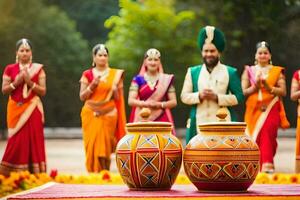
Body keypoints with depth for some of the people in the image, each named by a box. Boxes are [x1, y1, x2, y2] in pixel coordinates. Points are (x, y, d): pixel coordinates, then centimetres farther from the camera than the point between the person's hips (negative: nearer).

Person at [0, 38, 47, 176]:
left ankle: (34, 175, -2)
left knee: (33, 140, -4)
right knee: (17, 141, -4)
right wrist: (17, 82, -12)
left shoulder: (38, 69, 4)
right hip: (16, 110, 0)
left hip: (32, 110, 0)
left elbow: (43, 91, 0)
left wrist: (29, 82, -14)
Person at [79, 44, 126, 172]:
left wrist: (114, 90, -12)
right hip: (91, 114, 0)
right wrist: (92, 85, -11)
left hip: (108, 114, 0)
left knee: (105, 145, -6)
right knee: (92, 144, -5)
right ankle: (93, 174, 2)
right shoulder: (87, 74, 5)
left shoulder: (115, 74, 7)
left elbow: (118, 98, 9)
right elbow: (82, 97, 3)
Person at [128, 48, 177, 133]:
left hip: (162, 120, 0)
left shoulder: (167, 79, 10)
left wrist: (160, 104, -10)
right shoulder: (138, 79, 9)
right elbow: (130, 100, 1)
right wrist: (145, 103, -17)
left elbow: (173, 102, 7)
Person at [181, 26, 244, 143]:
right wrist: (199, 96, -11)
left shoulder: (230, 73, 7)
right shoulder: (193, 72, 13)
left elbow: (239, 97, 1)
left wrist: (217, 97, -11)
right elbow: (184, 96, 8)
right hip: (198, 125, 2)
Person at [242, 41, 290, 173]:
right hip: (254, 110, 2)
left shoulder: (277, 71, 10)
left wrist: (269, 87, -13)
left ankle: (267, 166, -23)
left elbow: (283, 92, 2)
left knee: (267, 135, -19)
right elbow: (244, 92, 5)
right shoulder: (249, 71, 13)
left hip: (271, 109, -2)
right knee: (255, 138, -3)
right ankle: (256, 168, 8)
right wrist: (255, 86, -12)